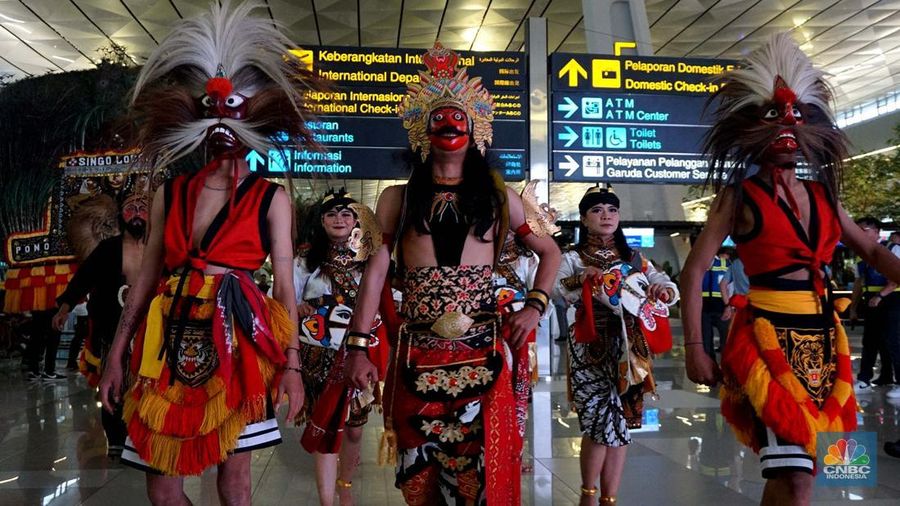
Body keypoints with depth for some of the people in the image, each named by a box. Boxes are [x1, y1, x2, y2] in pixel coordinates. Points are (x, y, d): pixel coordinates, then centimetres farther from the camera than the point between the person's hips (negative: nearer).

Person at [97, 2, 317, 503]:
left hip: (238, 339, -3)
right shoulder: (171, 193, 11)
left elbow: (285, 283, -1)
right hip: (172, 338, 3)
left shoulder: (271, 198, 2)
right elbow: (147, 276, 12)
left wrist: (292, 363, -6)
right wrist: (117, 354, 10)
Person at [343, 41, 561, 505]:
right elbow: (375, 271, 3)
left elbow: (549, 251, 17)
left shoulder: (497, 196, 10)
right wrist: (358, 346, -4)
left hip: (481, 351, 0)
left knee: (481, 465, 3)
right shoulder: (399, 198, 8)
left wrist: (534, 306, 1)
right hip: (417, 354, 1)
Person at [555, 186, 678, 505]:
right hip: (590, 347, -3)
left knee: (620, 422, 6)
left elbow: (667, 285, 9)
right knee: (601, 420, -8)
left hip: (627, 346, 3)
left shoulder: (633, 258, 14)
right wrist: (581, 278, -27)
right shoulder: (573, 258, 4)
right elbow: (557, 290, -11)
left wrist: (664, 291, -13)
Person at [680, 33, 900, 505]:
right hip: (768, 337, -6)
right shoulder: (739, 196, -5)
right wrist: (693, 347, -16)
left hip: (823, 338, 7)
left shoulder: (822, 193, 11)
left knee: (790, 467, 16)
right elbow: (693, 271, -9)